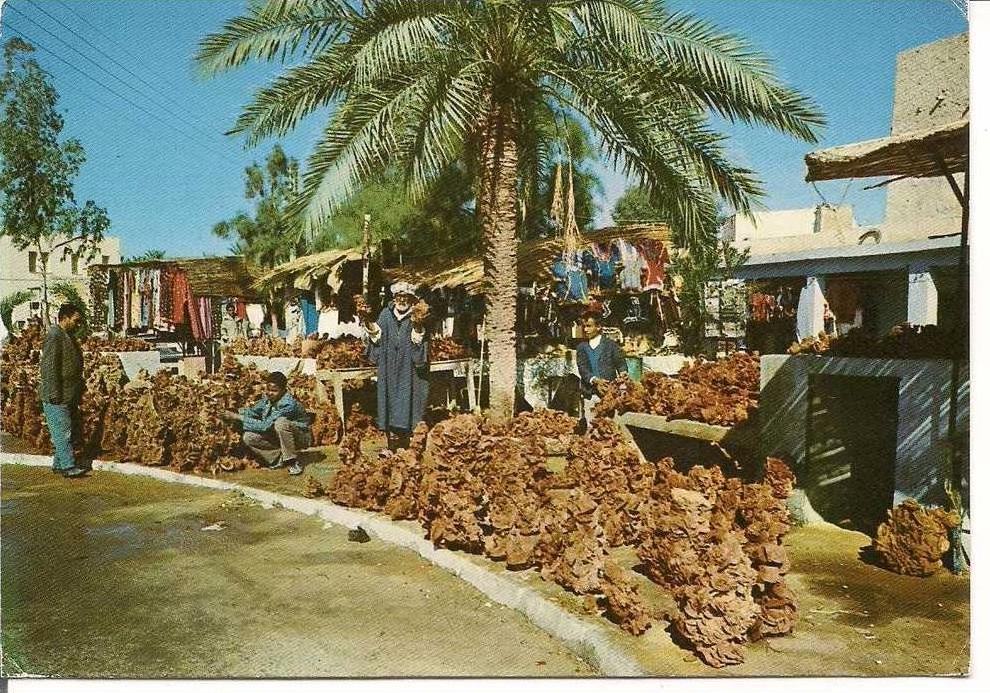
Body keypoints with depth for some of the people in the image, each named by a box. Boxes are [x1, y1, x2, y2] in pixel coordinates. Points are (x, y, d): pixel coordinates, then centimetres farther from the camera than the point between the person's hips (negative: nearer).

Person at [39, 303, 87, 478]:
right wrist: (55, 394, -22)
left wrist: (78, 392, 23)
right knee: (62, 432, -6)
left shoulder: (68, 336, 15)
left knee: (70, 431, 12)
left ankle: (58, 464, 21)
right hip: (57, 397, -10)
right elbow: (49, 367, -20)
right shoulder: (54, 336, -15)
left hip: (70, 396, 10)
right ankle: (68, 467, -3)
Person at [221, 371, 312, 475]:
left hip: (301, 436, -7)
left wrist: (239, 417, -30)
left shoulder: (288, 404, -31)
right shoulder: (267, 397, -8)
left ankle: (292, 462, -20)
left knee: (280, 422, -37)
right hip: (278, 436, 7)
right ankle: (280, 458, 1)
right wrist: (235, 413, -14)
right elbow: (253, 411, 6)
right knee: (248, 437, -13)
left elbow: (266, 425, -33)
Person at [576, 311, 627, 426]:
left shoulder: (611, 345, 7)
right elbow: (582, 369, 2)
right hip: (589, 396, 3)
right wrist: (594, 379, -17)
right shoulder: (581, 347, 14)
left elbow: (621, 366, 5)